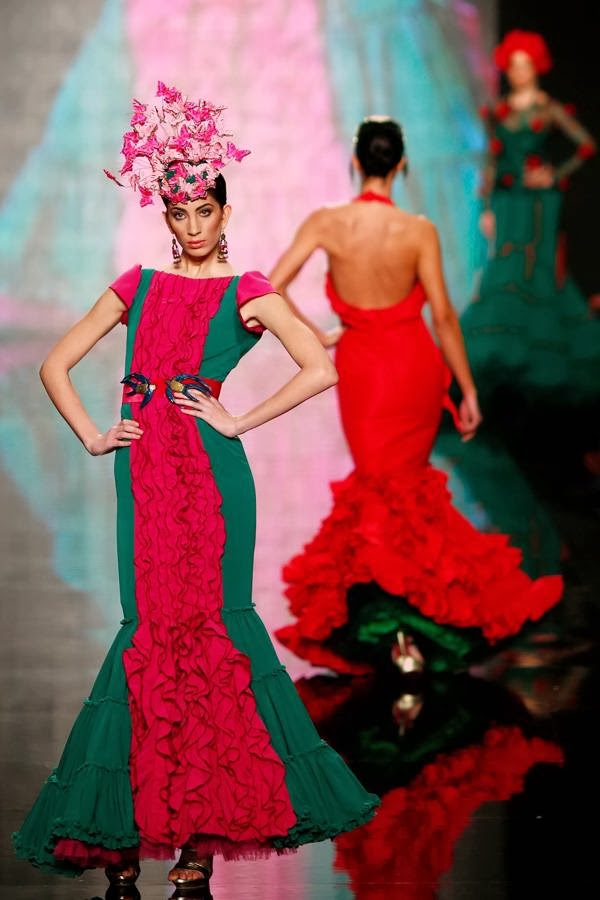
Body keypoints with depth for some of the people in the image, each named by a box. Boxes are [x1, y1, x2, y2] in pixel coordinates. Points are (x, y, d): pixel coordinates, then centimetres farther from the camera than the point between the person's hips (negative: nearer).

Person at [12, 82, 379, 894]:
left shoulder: (246, 292, 5)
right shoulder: (138, 287, 15)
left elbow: (322, 368, -8)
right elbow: (56, 364, 18)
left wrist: (238, 420, -7)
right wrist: (91, 436, 5)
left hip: (210, 468, -3)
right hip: (144, 466, 3)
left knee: (208, 619, -4)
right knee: (152, 623, 1)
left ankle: (206, 825, 2)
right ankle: (128, 827, 3)